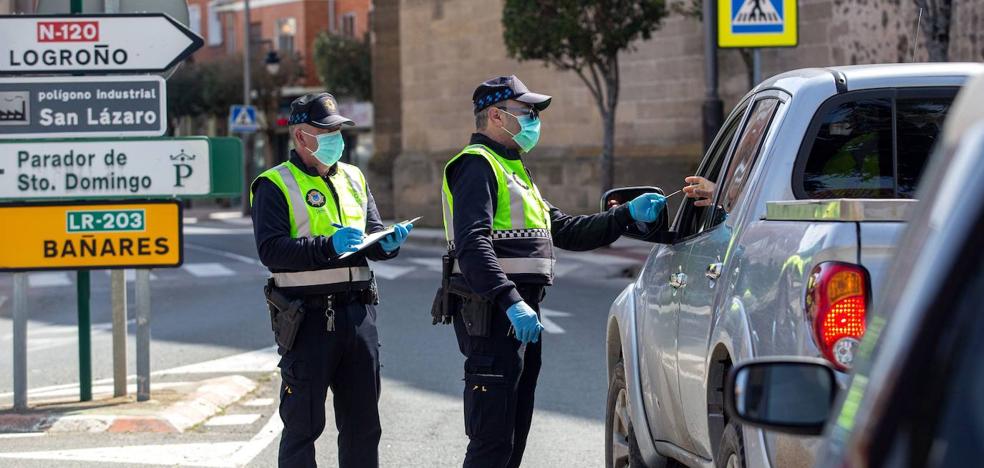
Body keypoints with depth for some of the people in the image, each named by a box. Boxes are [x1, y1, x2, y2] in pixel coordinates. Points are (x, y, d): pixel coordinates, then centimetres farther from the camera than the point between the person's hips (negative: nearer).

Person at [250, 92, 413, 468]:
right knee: (303, 423, 0)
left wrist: (387, 243, -3)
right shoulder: (275, 186, -3)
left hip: (357, 312, 6)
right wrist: (328, 246, -24)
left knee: (362, 420, 9)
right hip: (307, 317, -6)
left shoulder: (354, 179, 17)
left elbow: (373, 234, 21)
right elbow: (270, 250, -14)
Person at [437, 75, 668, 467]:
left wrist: (628, 215, 15)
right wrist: (511, 302, -31)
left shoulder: (512, 170, 25)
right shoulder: (477, 165, -8)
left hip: (520, 311, 11)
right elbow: (472, 244, -22)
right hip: (492, 313, -11)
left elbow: (566, 231, 24)